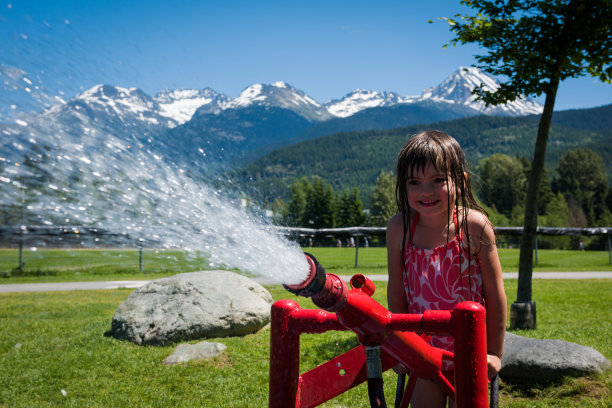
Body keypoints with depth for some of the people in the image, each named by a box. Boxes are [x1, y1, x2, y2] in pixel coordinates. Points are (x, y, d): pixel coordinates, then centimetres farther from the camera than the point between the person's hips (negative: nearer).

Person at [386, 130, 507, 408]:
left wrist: (495, 353, -4)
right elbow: (396, 290, 0)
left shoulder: (474, 226, -17)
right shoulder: (399, 228, -11)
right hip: (423, 351, 2)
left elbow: (495, 292, -9)